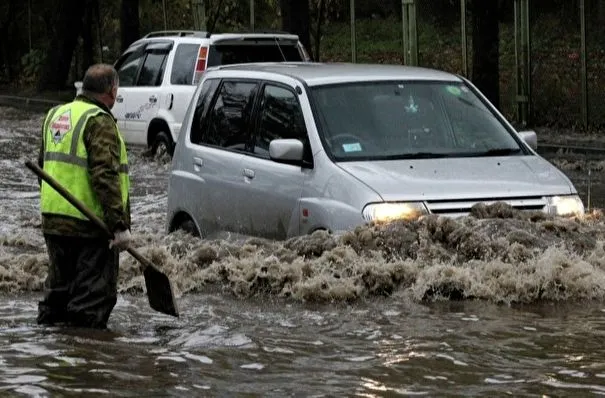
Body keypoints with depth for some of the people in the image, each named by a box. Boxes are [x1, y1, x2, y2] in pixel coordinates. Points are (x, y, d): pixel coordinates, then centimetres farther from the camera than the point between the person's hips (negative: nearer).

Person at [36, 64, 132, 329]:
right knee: (93, 297, -3)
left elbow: (44, 166, 23)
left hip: (53, 220, 8)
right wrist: (120, 225, -22)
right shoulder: (99, 121, -13)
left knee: (58, 289, 18)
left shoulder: (55, 115, 14)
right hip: (89, 226, -8)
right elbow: (105, 177, -22)